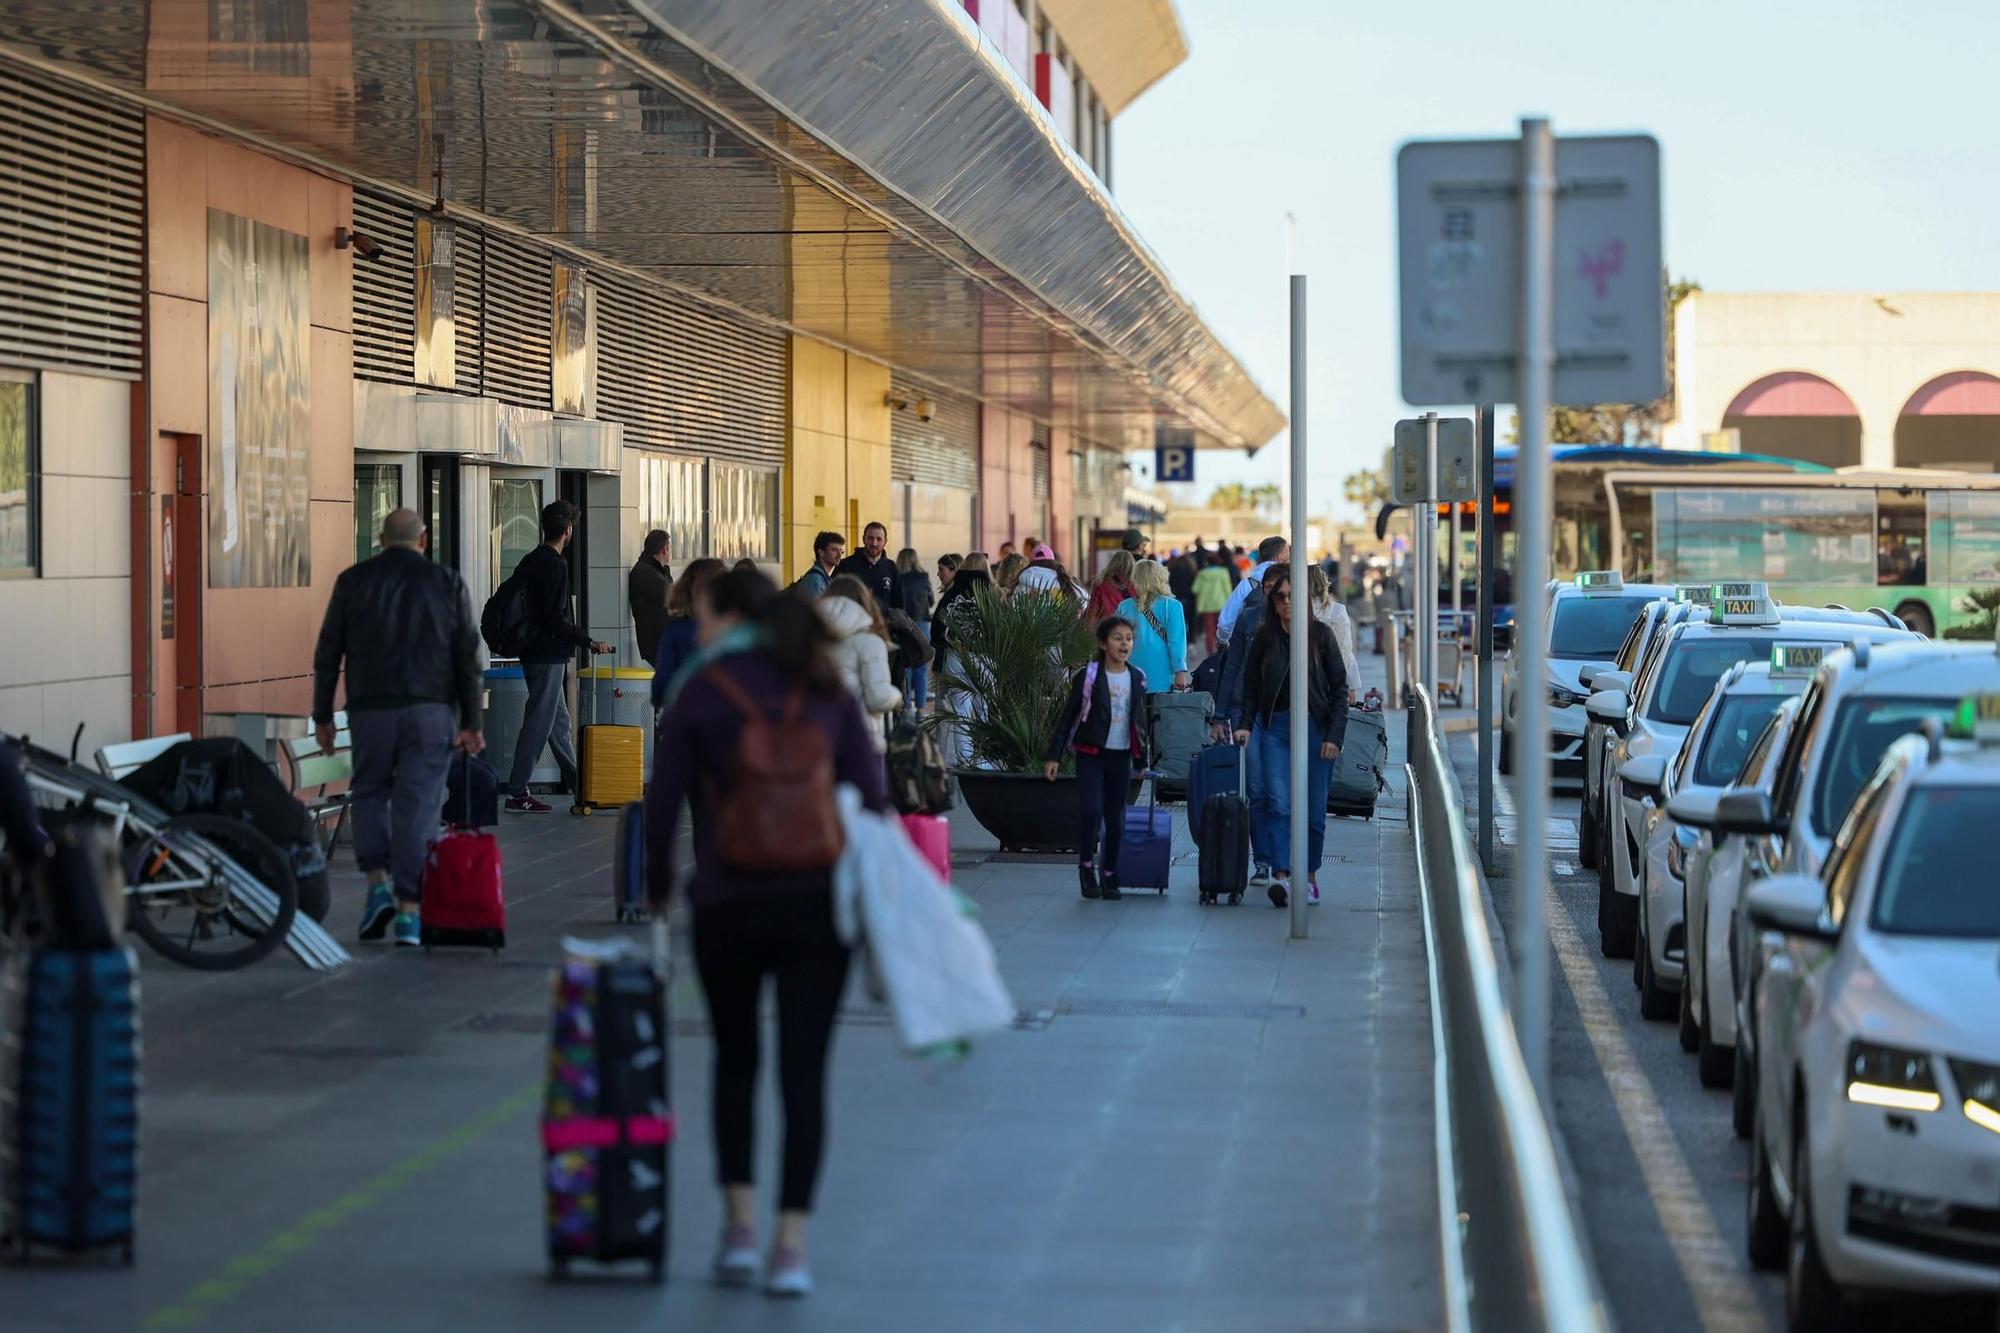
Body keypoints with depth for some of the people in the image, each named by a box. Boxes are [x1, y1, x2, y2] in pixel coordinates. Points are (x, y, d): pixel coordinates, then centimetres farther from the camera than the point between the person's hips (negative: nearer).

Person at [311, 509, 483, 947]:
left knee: (369, 793, 16)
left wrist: (322, 715, 12)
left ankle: (378, 883, -1)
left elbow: (327, 653, 6)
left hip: (370, 709, 0)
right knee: (419, 803, 0)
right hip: (431, 709, 0)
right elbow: (469, 657, 3)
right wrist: (471, 722, 5)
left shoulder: (353, 580, 6)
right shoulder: (446, 582, 5)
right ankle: (409, 910, -4)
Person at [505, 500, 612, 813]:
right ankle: (516, 793, -6)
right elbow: (554, 619, -22)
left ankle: (576, 781, 28)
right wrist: (589, 642, -16)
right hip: (548, 654, -10)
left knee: (559, 721, 18)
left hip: (533, 652, 10)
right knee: (539, 722, -6)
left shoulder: (529, 561, 11)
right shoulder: (556, 564, -17)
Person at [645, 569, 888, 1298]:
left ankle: (740, 1225, 12)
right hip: (818, 903, 1)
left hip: (728, 904, -1)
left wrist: (659, 888, 12)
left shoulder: (702, 690, -2)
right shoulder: (827, 690, 6)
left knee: (735, 1061, 17)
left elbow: (663, 800, -1)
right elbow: (871, 793, 3)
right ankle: (791, 1245, -2)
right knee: (804, 1073, 2)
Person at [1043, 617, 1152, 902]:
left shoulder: (1137, 678, 6)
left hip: (1121, 755, 4)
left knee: (1116, 819, 6)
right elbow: (1067, 717, -2)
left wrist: (1143, 760, 16)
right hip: (1091, 753, -3)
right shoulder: (1088, 676, -5)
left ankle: (1109, 875, 18)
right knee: (1091, 809, -18)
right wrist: (1053, 756, -5)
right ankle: (1086, 864, 2)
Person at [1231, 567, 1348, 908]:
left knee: (1313, 809, 4)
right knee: (1278, 803, -14)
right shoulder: (1264, 637, 4)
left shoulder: (1320, 634, 0)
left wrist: (1334, 735, -6)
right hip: (1275, 727, 1)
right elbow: (1250, 685, 9)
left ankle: (1309, 876, 18)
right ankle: (1281, 876, -22)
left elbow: (1339, 687, 0)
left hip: (1314, 728, -1)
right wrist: (1244, 724, -5)